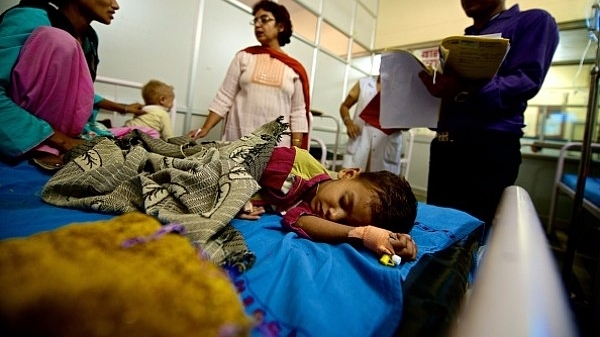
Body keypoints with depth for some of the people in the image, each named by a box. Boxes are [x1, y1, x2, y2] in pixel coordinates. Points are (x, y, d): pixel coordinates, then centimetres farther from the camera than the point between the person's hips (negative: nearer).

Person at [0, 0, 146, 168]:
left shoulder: (89, 38, 6)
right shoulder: (32, 17, -15)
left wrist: (122, 108, 23)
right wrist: (62, 140, -28)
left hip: (63, 127, 7)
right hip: (15, 132, -7)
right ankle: (41, 148, -20)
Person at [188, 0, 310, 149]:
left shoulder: (294, 69, 6)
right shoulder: (244, 57, 8)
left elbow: (298, 114, 3)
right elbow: (224, 98, 6)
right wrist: (204, 129, -4)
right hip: (238, 140, 1)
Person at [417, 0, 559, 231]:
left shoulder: (533, 21, 5)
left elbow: (527, 78, -11)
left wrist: (467, 89, -26)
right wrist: (436, 85, 3)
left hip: (489, 146, -6)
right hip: (444, 146, 6)